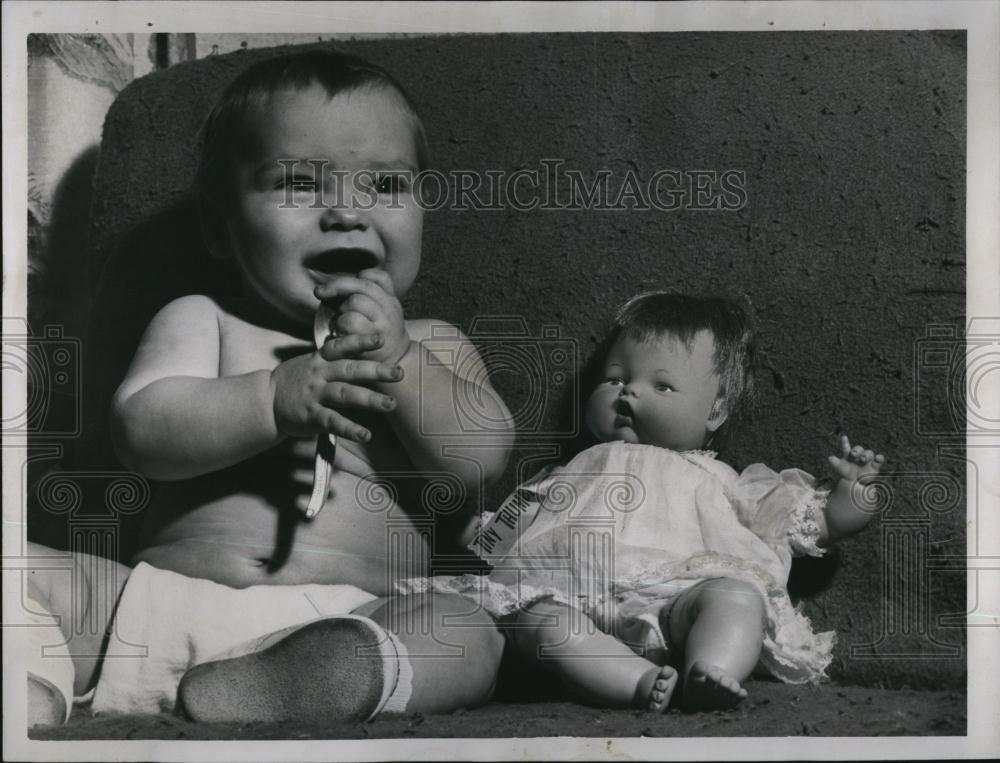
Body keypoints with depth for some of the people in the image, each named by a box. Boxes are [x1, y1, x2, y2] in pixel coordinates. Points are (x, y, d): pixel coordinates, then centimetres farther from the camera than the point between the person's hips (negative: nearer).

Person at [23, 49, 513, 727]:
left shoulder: (431, 344, 15)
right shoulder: (202, 320, 12)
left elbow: (478, 462, 0)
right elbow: (142, 429, -6)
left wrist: (396, 360, -11)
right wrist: (276, 399, -20)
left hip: (346, 619, 0)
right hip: (166, 592, 1)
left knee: (467, 634, -30)